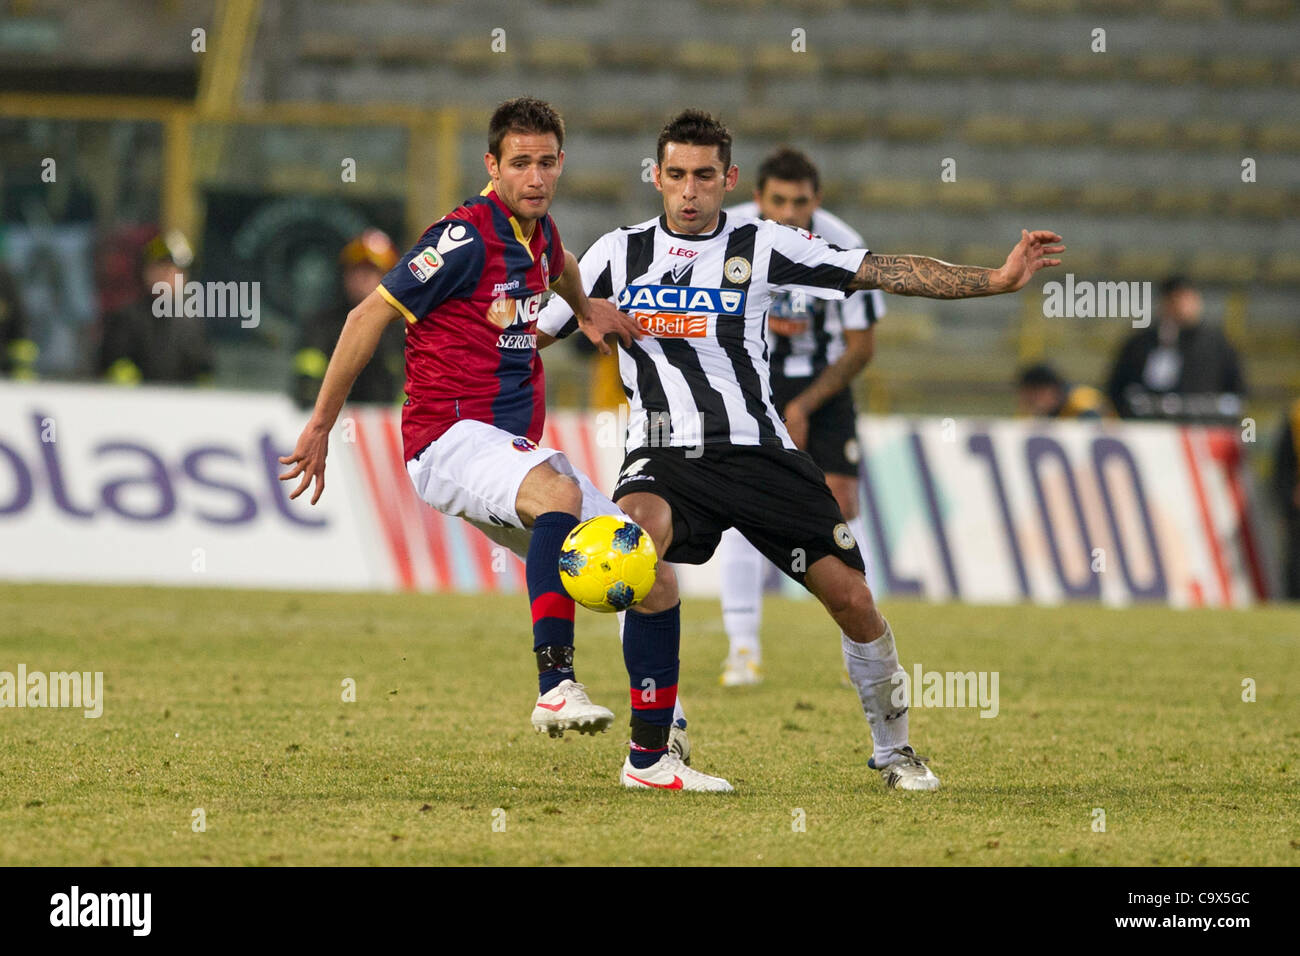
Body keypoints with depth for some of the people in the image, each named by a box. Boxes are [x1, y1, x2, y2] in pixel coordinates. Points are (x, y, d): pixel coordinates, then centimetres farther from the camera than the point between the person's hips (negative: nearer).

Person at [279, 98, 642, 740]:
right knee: (559, 493, -37)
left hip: (512, 445, 9)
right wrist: (320, 427, -7)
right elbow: (368, 318, -9)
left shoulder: (537, 230, 12)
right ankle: (555, 687, -44)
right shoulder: (467, 236, -13)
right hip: (450, 440, -9)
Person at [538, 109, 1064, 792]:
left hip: (755, 449, 1)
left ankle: (893, 748, 25)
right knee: (641, 531, -34)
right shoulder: (618, 253, 8)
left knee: (850, 596, -4)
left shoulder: (760, 246, 4)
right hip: (664, 454, -1)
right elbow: (532, 334, 16)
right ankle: (648, 755, -27)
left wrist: (997, 280, -8)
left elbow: (883, 271, -1)